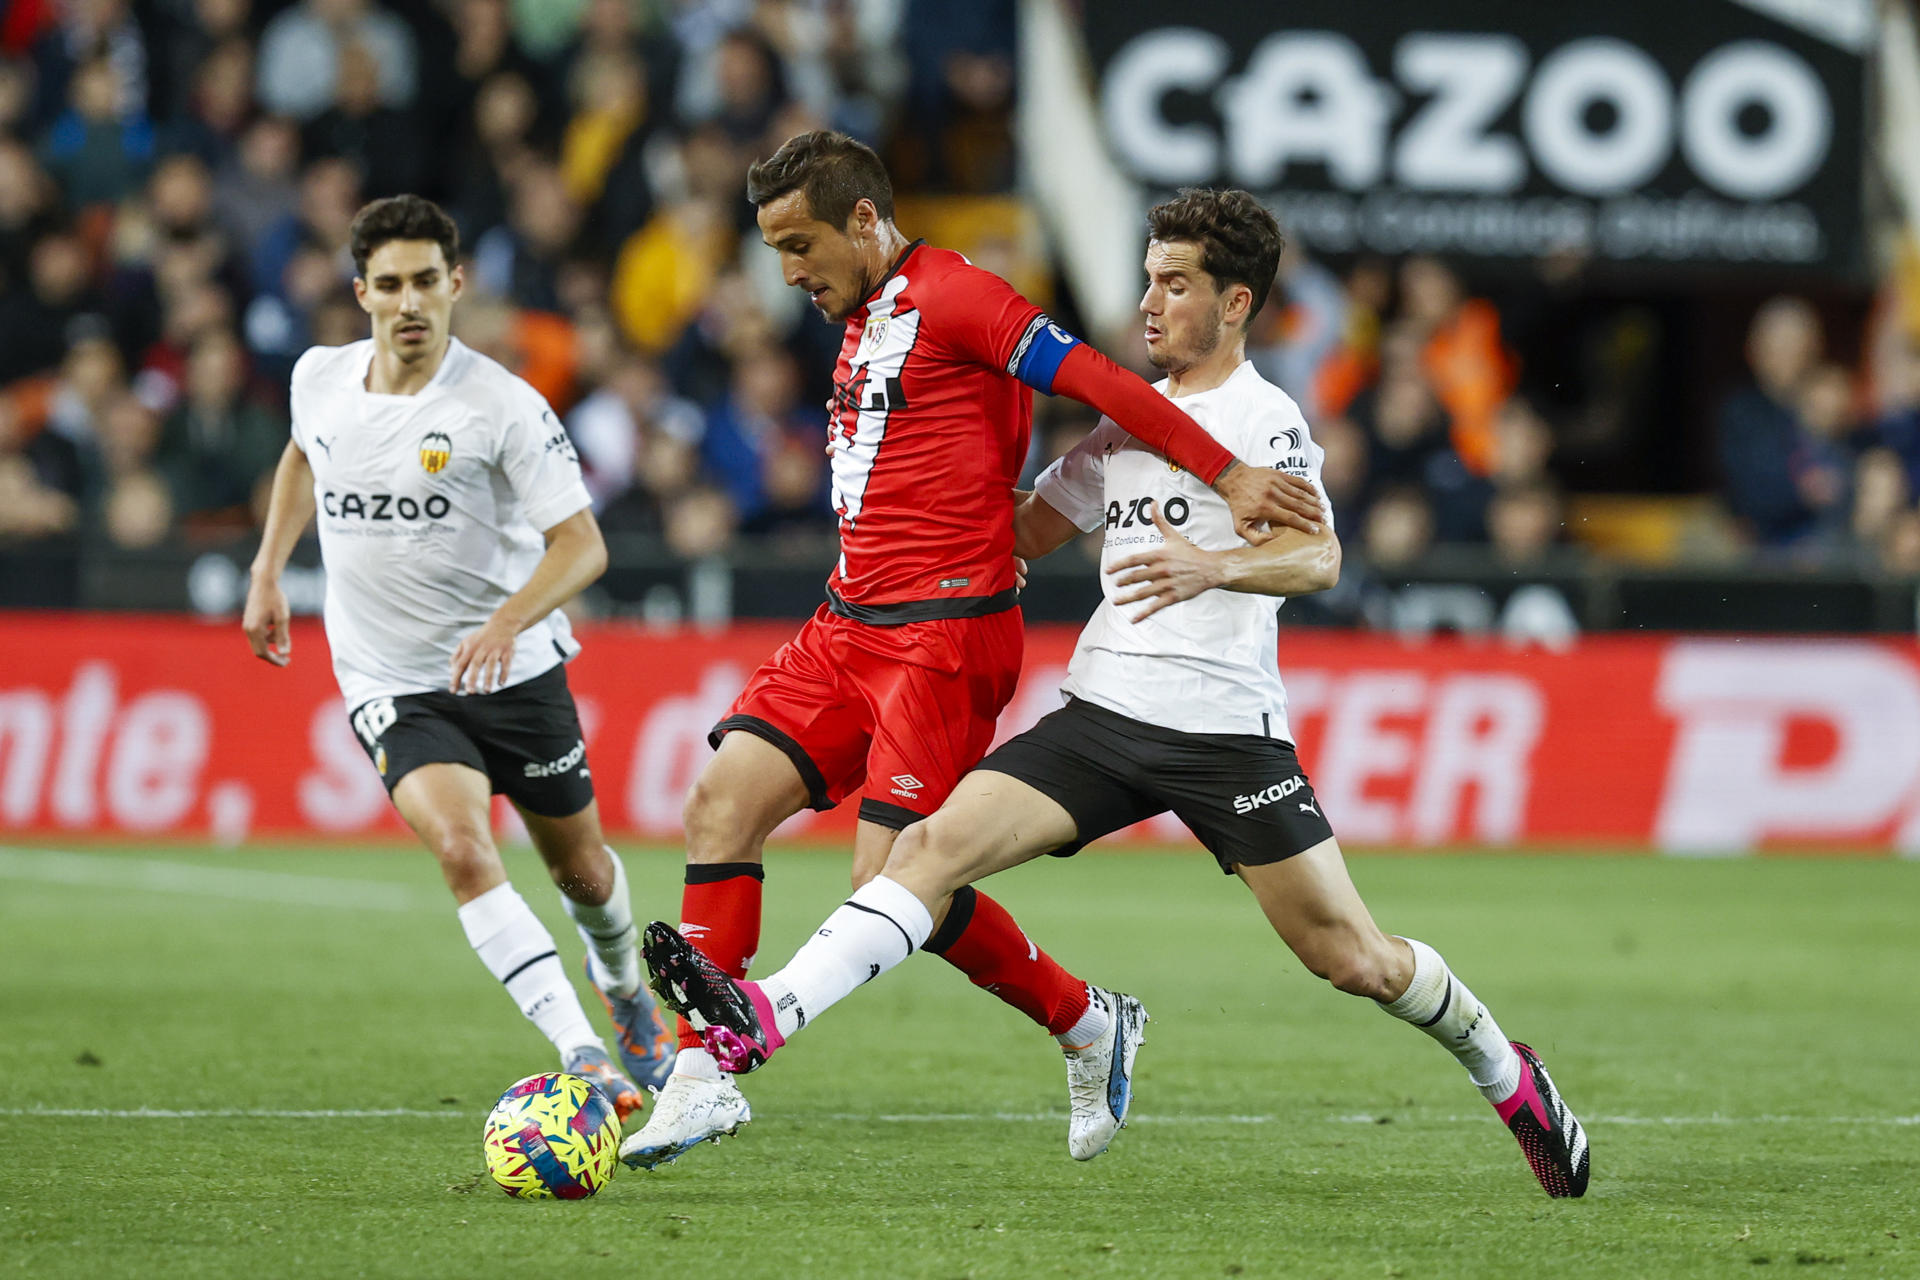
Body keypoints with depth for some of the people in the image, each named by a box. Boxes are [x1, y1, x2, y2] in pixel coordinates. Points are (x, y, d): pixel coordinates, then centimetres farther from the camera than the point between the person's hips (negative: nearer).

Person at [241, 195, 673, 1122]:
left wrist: (509, 621, -34)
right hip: (390, 686, 1)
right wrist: (268, 572, 17)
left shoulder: (503, 407, -17)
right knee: (462, 848, -25)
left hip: (513, 671, -1)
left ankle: (623, 990, 51)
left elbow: (581, 544, -17)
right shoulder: (319, 378, -3)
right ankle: (582, 1057, -28)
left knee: (580, 867, 15)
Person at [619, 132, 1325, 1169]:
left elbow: (1099, 383, -17)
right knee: (721, 800, -5)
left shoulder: (951, 298, -11)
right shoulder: (860, 320, 17)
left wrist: (1230, 476, -21)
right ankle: (702, 1079, -3)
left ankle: (1082, 1023, 9)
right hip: (848, 623, 9)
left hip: (944, 635, -9)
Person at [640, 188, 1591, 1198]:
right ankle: (760, 1021, -27)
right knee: (933, 846, -14)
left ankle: (1508, 1075, 22)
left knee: (1351, 957, -3)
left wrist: (1211, 567, -38)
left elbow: (1317, 556, -21)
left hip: (1224, 727, -6)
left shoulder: (1262, 416, -5)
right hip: (1102, 709, 6)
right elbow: (1025, 534, 28)